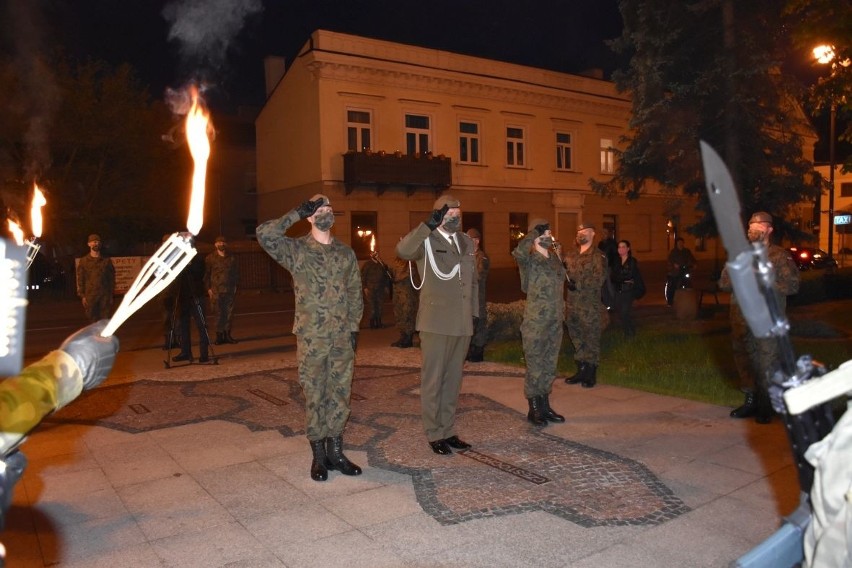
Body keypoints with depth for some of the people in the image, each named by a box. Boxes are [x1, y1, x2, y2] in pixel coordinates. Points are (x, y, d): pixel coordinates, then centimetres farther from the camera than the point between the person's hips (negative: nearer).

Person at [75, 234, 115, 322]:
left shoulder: (107, 261, 8)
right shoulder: (83, 261, 6)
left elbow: (111, 278, 8)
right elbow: (80, 279, 5)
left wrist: (111, 295, 2)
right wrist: (82, 296, -2)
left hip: (105, 295, 0)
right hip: (90, 296, 0)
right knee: (93, 320, 2)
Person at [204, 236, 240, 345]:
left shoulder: (232, 257, 9)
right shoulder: (210, 258, 3)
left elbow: (236, 272, 14)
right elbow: (206, 274, 4)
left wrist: (235, 286, 7)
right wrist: (208, 288, -2)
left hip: (230, 290, 2)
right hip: (216, 291, -2)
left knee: (229, 313, 2)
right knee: (219, 314, -2)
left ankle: (227, 335, 11)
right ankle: (219, 335, 7)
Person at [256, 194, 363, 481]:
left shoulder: (346, 253, 9)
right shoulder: (296, 249, -2)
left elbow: (355, 294, 11)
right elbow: (264, 234, -20)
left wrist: (354, 328, 4)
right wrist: (298, 212, -15)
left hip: (342, 337, 3)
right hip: (311, 337, -3)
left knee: (340, 394, 9)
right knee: (314, 396, 5)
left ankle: (335, 452, 22)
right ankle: (318, 456, 18)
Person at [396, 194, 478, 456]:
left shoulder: (467, 242, 14)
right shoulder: (426, 241, -6)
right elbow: (402, 251, -28)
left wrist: (474, 313, 15)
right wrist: (429, 225, -33)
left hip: (462, 325, 6)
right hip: (436, 324, -6)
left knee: (453, 380, 14)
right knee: (433, 381, 3)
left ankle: (448, 431, 25)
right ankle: (434, 435, 15)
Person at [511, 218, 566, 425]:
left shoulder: (555, 257, 10)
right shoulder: (530, 259, -11)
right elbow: (518, 251, -36)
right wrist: (535, 231, -23)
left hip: (555, 319, 7)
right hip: (536, 319, -7)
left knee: (550, 364, 14)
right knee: (535, 364, 1)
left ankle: (545, 406, 26)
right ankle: (533, 409, 13)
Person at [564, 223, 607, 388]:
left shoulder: (597, 256, -6)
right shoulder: (570, 255, 13)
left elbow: (599, 279, -16)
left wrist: (578, 284, -23)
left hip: (590, 307, -6)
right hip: (572, 305, 6)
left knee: (591, 340, 2)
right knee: (577, 339, 14)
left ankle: (591, 374, 12)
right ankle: (581, 371, 26)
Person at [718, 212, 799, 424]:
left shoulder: (780, 256, 3)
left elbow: (792, 285, -6)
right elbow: (723, 283, 10)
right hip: (741, 320, 4)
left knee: (768, 364, -4)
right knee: (744, 361, 10)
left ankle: (766, 406, 8)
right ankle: (751, 401, 23)